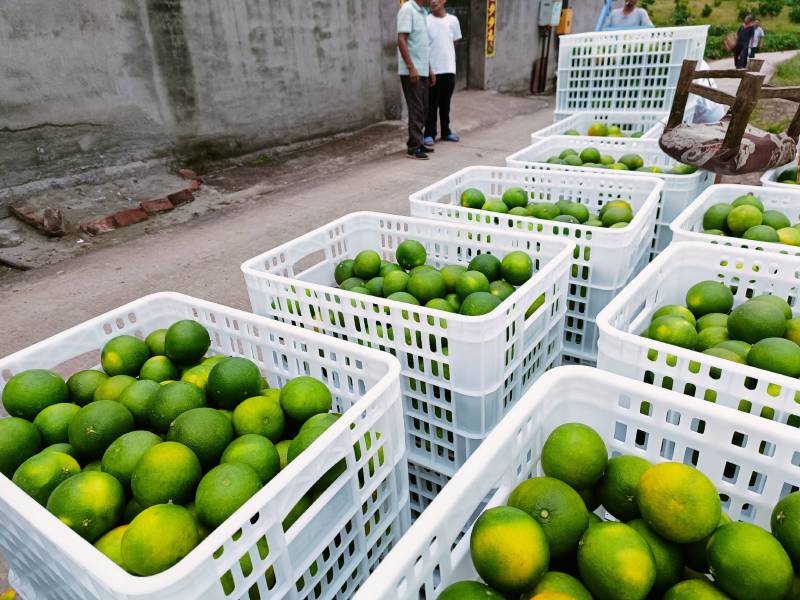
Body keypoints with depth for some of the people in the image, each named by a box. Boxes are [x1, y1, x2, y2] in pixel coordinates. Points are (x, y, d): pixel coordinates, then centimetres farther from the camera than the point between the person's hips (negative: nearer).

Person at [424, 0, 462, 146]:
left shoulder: (453, 20, 6)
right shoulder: (426, 21, -5)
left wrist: (447, 57, 10)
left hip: (449, 69, 4)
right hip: (433, 70, -4)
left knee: (445, 104, 13)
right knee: (432, 104, 1)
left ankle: (446, 132, 22)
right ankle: (429, 134, 8)